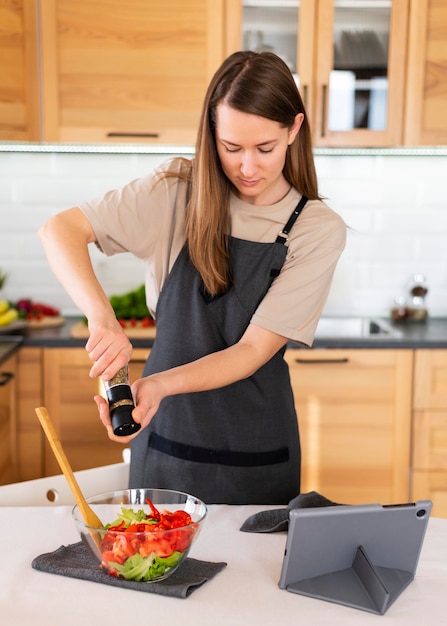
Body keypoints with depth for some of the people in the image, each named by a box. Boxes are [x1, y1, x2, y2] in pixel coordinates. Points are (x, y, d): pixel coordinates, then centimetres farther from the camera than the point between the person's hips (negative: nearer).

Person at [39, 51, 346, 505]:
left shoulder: (319, 231, -10)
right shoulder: (178, 190, -8)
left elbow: (254, 349, -15)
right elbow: (59, 230, -13)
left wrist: (158, 385, -30)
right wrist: (101, 315, -30)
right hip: (167, 438, 1)